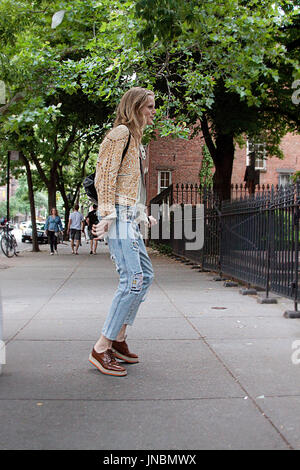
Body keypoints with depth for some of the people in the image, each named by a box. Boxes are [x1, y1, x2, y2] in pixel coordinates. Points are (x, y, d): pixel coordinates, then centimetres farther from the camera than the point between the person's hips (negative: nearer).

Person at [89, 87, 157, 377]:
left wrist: (142, 215, 22)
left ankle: (118, 339, 16)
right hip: (118, 215, -11)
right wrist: (108, 214, -19)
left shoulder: (134, 138, 24)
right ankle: (101, 348, -11)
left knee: (146, 274, 10)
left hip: (129, 217, 11)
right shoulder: (121, 132, -6)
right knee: (133, 279, -15)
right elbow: (106, 174, -13)